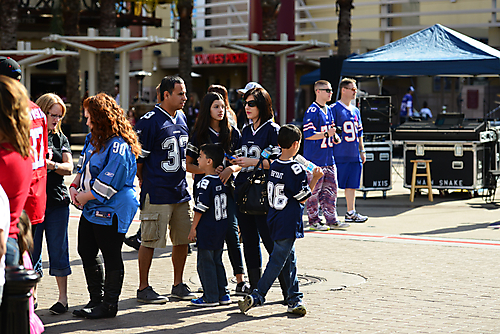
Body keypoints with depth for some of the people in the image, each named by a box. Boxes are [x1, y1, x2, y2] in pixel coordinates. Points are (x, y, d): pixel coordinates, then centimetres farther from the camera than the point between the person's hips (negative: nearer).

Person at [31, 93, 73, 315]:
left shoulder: (60, 138, 11)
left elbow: (69, 168, 1)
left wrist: (53, 165, -18)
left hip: (57, 202, 2)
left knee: (58, 251, 3)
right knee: (32, 251, 3)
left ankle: (63, 298, 10)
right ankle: (31, 296, 16)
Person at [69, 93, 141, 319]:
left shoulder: (119, 147, -20)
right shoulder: (93, 138, 11)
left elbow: (108, 183, -22)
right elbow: (84, 167, 21)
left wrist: (86, 196, -13)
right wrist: (75, 186, 4)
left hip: (111, 210, -10)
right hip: (91, 208, 10)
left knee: (111, 257, 1)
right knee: (86, 252, 14)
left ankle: (109, 304, 11)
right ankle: (96, 299, 26)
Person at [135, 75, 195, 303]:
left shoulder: (182, 118, 13)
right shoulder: (149, 121, -12)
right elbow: (137, 157, -9)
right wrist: (145, 183, -3)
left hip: (180, 191, 7)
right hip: (156, 194, -7)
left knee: (183, 239, 11)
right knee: (149, 241, -1)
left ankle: (178, 284, 23)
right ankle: (143, 288, 8)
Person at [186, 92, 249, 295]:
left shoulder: (233, 133, 10)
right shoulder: (199, 134, 4)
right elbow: (188, 164, 2)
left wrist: (230, 169, -10)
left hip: (226, 187, 1)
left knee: (232, 231, -10)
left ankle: (240, 281, -11)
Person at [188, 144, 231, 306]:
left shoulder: (204, 183, -18)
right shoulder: (223, 180, 6)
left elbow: (200, 209, -18)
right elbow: (226, 205, 14)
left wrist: (193, 229, -11)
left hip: (207, 230, -8)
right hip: (221, 228, 8)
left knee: (205, 263, 1)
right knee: (217, 261, 17)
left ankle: (211, 297, 3)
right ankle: (223, 294, 19)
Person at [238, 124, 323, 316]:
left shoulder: (274, 166, 6)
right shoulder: (295, 170, -16)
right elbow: (303, 198, -9)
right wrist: (315, 178, 0)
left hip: (274, 221, 8)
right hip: (288, 224, -8)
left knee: (289, 259, 13)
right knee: (278, 261, -3)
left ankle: (294, 299, 15)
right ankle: (257, 296, -5)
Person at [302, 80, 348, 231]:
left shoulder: (329, 110, 15)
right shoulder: (312, 111, -12)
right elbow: (308, 134, -18)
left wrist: (335, 137, 7)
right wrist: (326, 134, -19)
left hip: (329, 159, 8)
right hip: (315, 160, -8)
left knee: (330, 190, 10)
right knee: (314, 191, -2)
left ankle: (331, 220, 16)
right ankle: (314, 221, 5)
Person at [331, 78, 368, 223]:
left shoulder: (355, 111, 17)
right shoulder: (335, 109, -7)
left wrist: (362, 151, 18)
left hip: (354, 155, 7)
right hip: (339, 155, -7)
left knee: (352, 184, 9)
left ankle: (351, 213, 15)